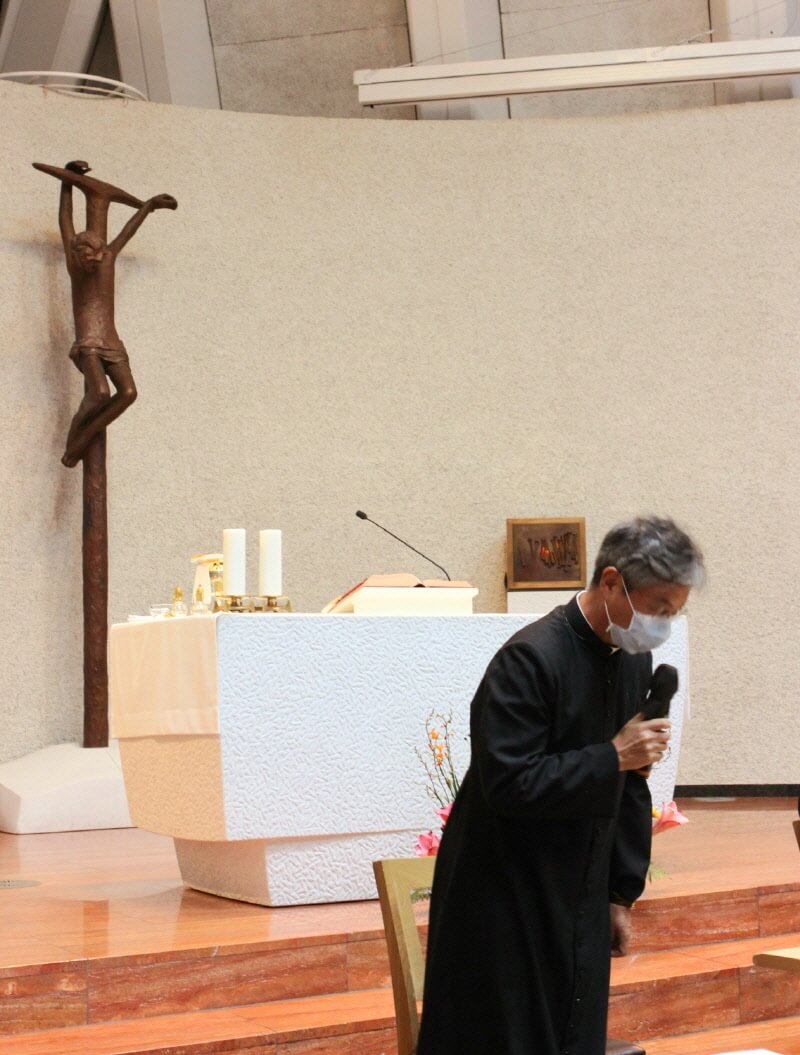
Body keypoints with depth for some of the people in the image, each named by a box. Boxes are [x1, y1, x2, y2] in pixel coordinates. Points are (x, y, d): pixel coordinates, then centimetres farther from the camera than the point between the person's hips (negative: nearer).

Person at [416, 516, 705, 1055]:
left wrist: (623, 893, 12)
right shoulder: (532, 658, -20)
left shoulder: (634, 660, 5)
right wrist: (611, 758, -22)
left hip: (579, 905, 7)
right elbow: (508, 784, -24)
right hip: (506, 906, -7)